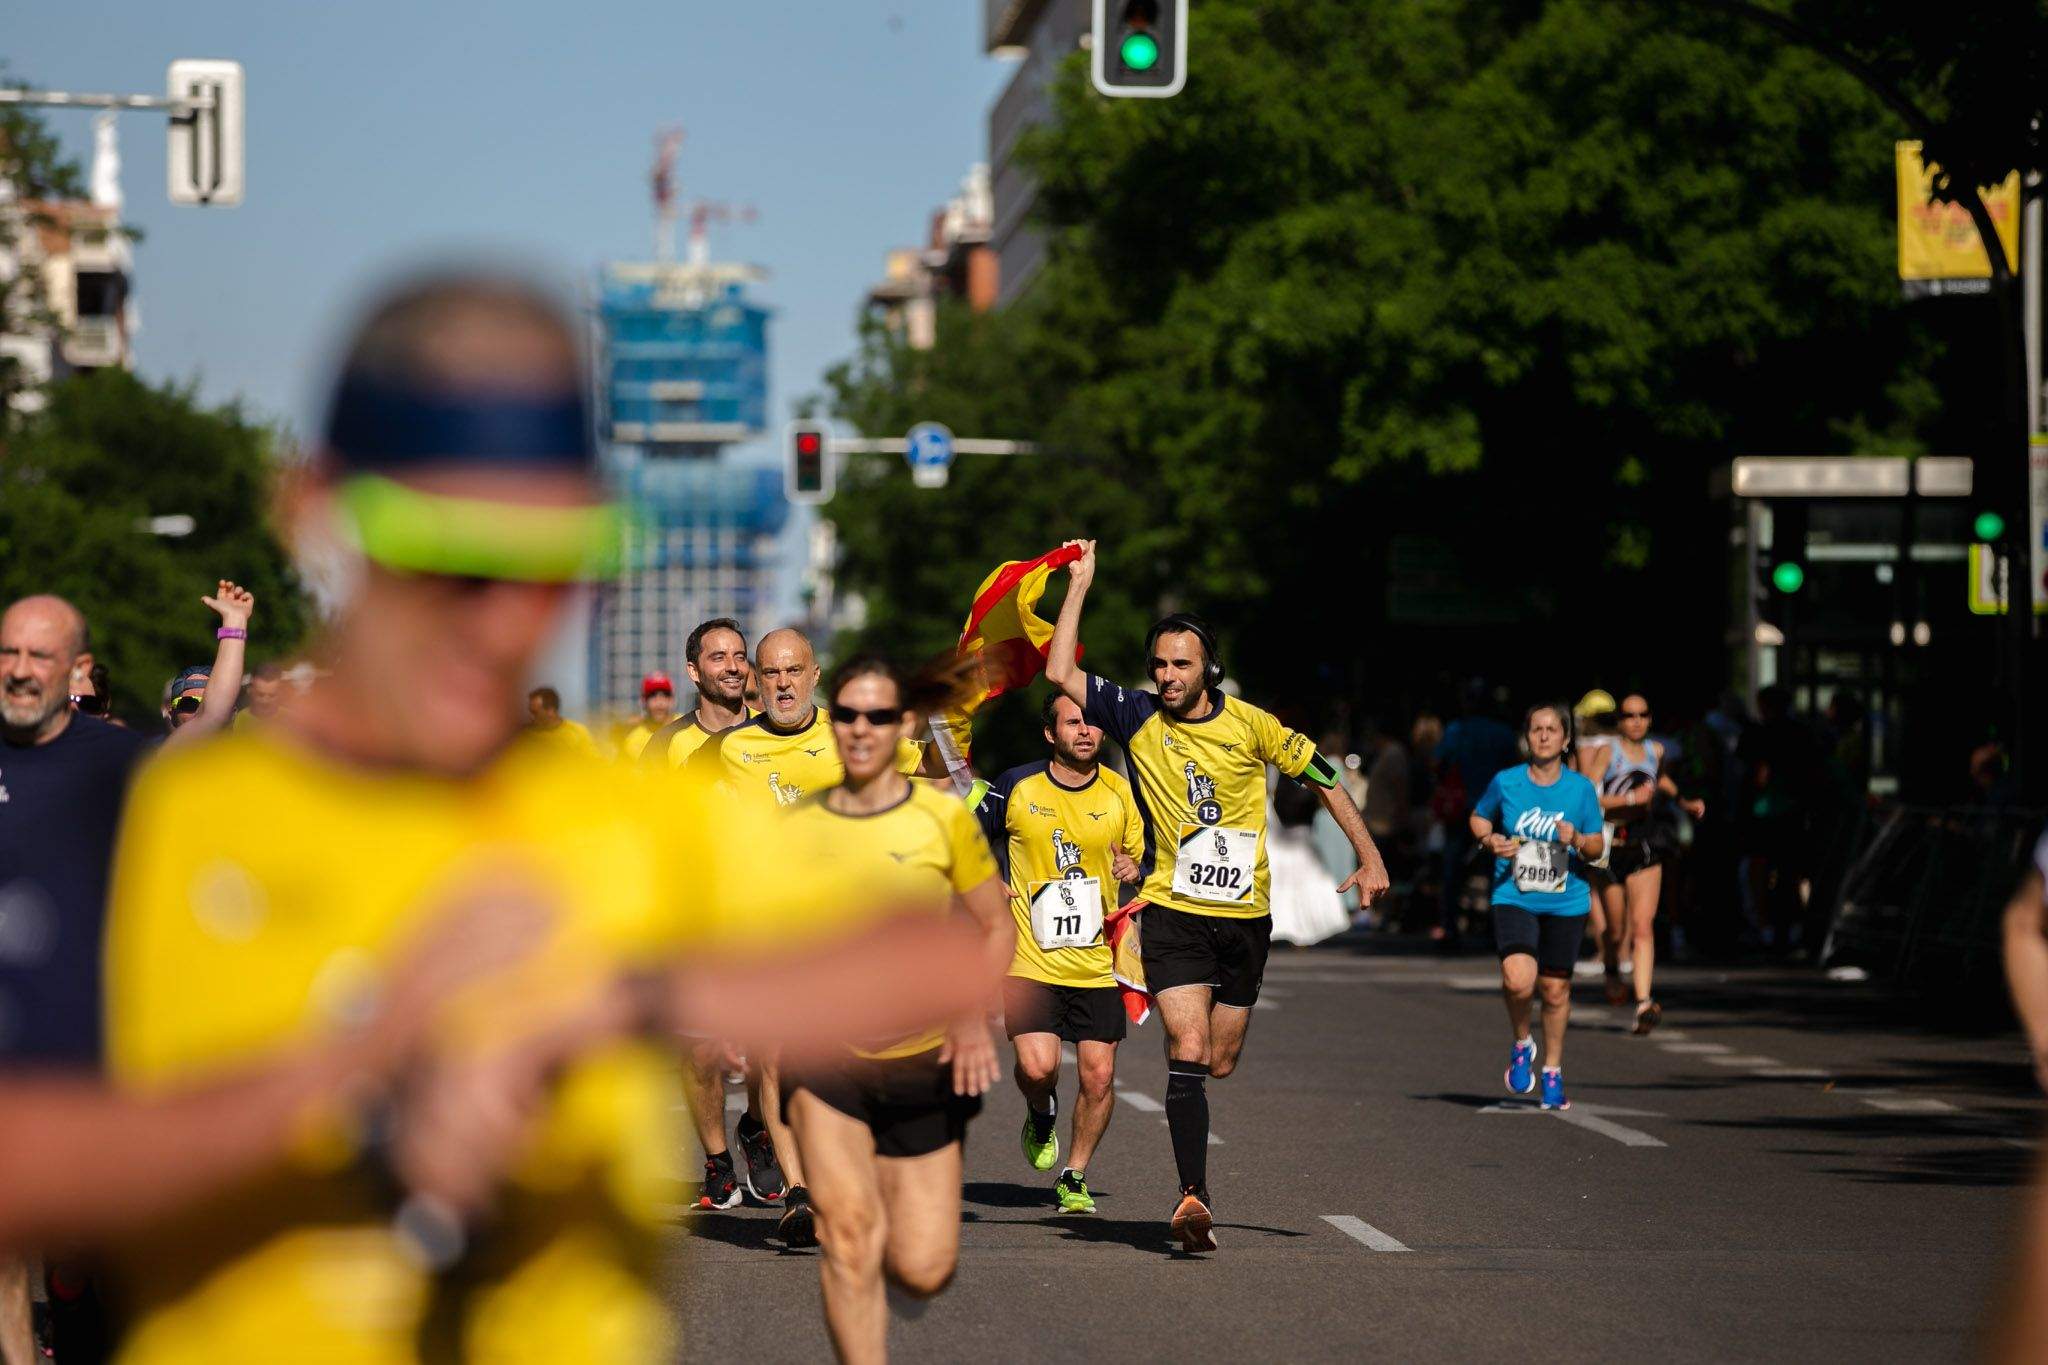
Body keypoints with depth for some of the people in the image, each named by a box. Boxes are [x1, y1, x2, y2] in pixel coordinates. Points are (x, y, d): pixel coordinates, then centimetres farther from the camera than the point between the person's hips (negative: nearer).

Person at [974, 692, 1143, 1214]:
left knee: (1098, 1074, -3)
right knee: (1037, 1066, -16)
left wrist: (1135, 870, -8)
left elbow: (1144, 854, 15)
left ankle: (1074, 1176, 16)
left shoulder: (1122, 793, 2)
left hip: (1098, 961, 2)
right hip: (1030, 957, -2)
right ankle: (1041, 1116, 20)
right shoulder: (1016, 787, -2)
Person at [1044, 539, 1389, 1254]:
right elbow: (1060, 672, -8)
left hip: (1245, 916, 1)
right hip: (1173, 912, -1)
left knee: (1220, 1064, 8)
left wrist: (1368, 856, 4)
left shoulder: (1250, 725, -3)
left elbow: (1322, 777, 8)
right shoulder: (1139, 718, -2)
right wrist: (1079, 584, -8)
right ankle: (1194, 1195, -25)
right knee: (1188, 1053, -18)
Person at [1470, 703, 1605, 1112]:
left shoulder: (1581, 789, -1)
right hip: (1514, 897, -1)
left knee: (1556, 988, 7)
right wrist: (1489, 840, -5)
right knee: (1518, 980, -22)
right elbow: (1479, 817, 16)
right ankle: (1521, 1044, 9)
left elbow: (1597, 846, 5)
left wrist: (1577, 840, -16)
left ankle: (1553, 1071, 28)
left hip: (1566, 901, 1)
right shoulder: (1506, 782, -2)